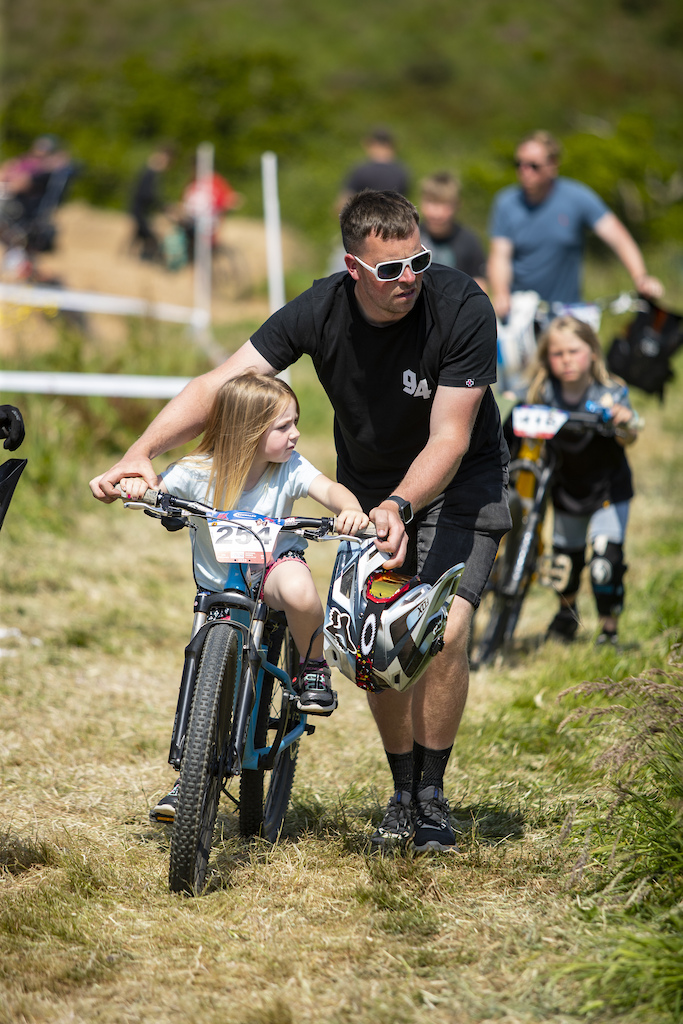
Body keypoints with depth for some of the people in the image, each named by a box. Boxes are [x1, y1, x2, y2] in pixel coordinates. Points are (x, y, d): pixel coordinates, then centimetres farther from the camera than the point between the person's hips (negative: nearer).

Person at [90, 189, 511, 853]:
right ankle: (402, 792, 15)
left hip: (458, 481, -3)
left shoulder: (461, 308, -29)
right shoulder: (321, 312, -21)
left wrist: (399, 507, -46)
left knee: (444, 634, -18)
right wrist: (139, 455, -36)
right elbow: (219, 385, -23)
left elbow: (448, 439, -29)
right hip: (368, 481, 3)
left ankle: (431, 794, 0)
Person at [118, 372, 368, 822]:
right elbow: (156, 489, -20)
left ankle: (314, 668, -11)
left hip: (273, 564, -1)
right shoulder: (198, 473, -17)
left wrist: (351, 509, -51)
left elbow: (330, 489, -29)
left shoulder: (290, 469, -16)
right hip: (218, 590, 1)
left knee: (297, 586, -38)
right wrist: (135, 484, -45)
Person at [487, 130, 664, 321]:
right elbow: (499, 256, -3)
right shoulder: (507, 203, 2)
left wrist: (640, 278, -27)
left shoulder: (577, 197, -3)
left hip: (564, 310, 0)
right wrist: (500, 296, -23)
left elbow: (619, 238, -10)